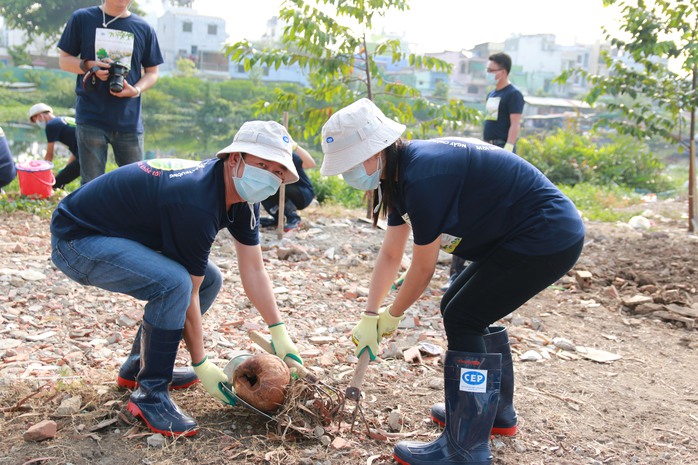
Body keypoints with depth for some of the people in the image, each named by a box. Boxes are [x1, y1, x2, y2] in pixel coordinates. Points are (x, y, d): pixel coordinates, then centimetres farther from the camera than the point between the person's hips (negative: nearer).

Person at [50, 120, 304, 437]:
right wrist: (201, 366, -16)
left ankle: (138, 367, 19)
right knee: (175, 283, -30)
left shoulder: (244, 200, -5)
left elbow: (253, 270, 1)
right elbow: (187, 292, -25)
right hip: (76, 239, -9)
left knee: (209, 280, 7)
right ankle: (149, 394, -10)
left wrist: (279, 333, -1)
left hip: (126, 232, 9)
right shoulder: (196, 203, -32)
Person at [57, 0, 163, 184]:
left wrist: (136, 90, -10)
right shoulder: (81, 19, 4)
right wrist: (89, 66, -12)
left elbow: (152, 72, 11)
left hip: (129, 120, 2)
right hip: (91, 118, -1)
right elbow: (64, 59, 9)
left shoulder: (144, 28, 6)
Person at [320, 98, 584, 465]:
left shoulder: (423, 178, -27)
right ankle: (496, 411, 34)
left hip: (549, 240, -10)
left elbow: (423, 269, -16)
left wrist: (392, 316, 1)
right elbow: (390, 254, 10)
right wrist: (369, 316, 10)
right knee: (465, 308, 16)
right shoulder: (402, 170, 4)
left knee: (461, 318, -9)